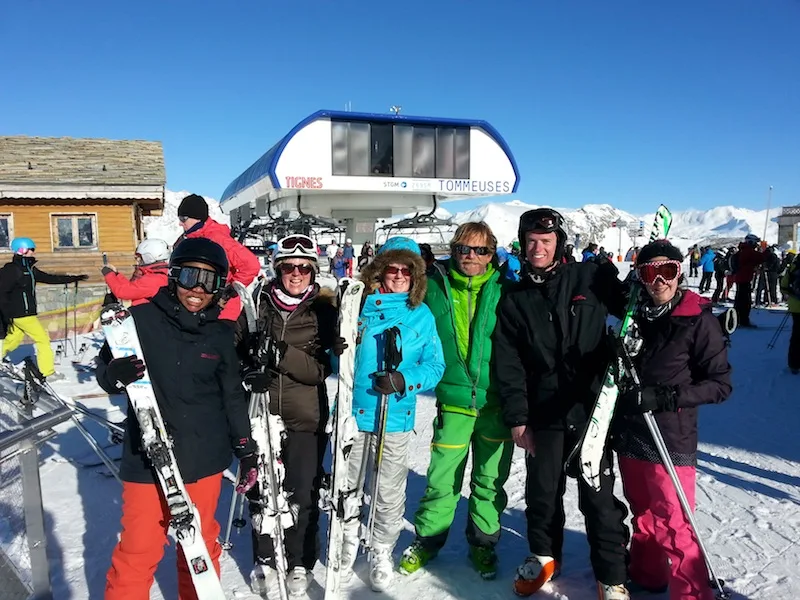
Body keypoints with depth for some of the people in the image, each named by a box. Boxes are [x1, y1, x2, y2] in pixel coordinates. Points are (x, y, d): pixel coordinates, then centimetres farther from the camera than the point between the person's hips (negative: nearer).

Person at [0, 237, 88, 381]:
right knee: (43, 339, -3)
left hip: (24, 312, 9)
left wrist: (74, 278, 14)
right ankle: (48, 373, 3)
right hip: (22, 314, -9)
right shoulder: (12, 270, -16)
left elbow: (50, 278, 15)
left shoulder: (29, 269, 11)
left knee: (12, 341, 17)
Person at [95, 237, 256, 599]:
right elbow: (104, 370, 1)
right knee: (138, 552, 4)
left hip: (205, 460, 2)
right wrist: (115, 374, -22)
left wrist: (245, 447, 10)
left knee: (200, 545, 17)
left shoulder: (221, 335, 1)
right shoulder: (142, 318, -7)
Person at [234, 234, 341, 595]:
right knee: (261, 490, 10)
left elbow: (321, 369, -12)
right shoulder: (259, 305, -1)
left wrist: (282, 354, -26)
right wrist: (248, 371, -15)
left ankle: (300, 563, 29)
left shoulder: (323, 310, -4)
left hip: (306, 418, -1)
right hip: (262, 413, 1)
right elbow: (237, 350, 6)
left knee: (302, 494, 7)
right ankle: (265, 559, 33)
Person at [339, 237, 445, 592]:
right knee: (346, 486, 14)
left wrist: (404, 380, -20)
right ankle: (346, 546, 37)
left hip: (396, 419, 0)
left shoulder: (422, 316, 0)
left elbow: (435, 365, -3)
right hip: (354, 413, 0)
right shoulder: (358, 305, -1)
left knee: (389, 493, 13)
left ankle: (381, 553, 36)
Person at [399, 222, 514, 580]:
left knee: (491, 478, 14)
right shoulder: (435, 286, -1)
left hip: (497, 401, 1)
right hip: (454, 400, 0)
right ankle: (427, 538, 29)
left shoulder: (505, 290, -2)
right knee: (442, 478, 6)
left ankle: (483, 541, 34)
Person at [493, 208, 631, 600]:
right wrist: (516, 417, -3)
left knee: (598, 494, 4)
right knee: (542, 490, 14)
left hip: (592, 407, -2)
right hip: (544, 412, 2)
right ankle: (543, 555, 38)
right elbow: (508, 365, 3)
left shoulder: (591, 277, -2)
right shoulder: (514, 301, 5)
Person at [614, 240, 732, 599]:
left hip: (671, 441, -5)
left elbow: (721, 384, -10)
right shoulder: (633, 316, 5)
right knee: (643, 515, 19)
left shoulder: (699, 320, -9)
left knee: (673, 527, -3)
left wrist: (667, 397, -20)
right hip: (630, 435, 5)